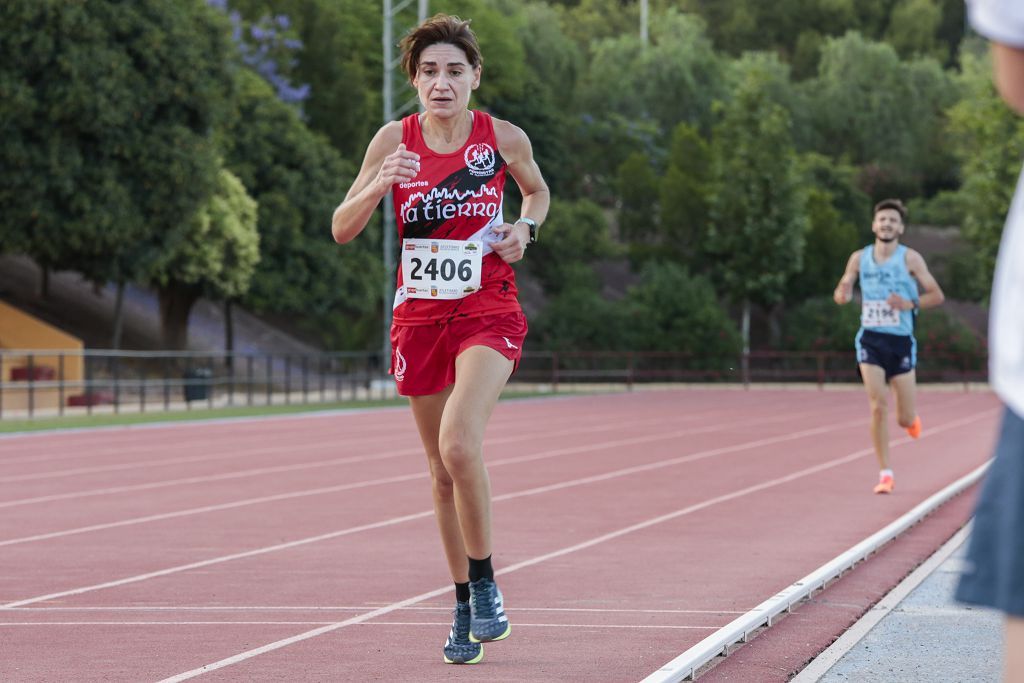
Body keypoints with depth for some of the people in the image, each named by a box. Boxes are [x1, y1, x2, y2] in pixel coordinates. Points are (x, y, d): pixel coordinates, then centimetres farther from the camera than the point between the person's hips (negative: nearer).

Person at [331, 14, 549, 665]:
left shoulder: (504, 138, -4)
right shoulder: (395, 140, -3)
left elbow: (537, 190, 18)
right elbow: (342, 230, -4)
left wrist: (524, 229, -3)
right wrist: (380, 184, -21)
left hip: (488, 313, -3)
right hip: (420, 314, 3)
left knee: (459, 444, -25)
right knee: (443, 470, 10)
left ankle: (484, 583, -7)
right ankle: (466, 610, 24)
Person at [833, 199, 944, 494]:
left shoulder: (910, 259, -3)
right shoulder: (859, 258, 4)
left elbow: (937, 295, -1)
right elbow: (840, 294, 13)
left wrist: (910, 304, -18)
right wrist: (843, 294, -11)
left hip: (901, 340, -1)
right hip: (870, 339, 1)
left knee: (905, 419, 2)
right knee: (878, 408, -13)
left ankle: (911, 417, 41)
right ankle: (885, 474, -3)